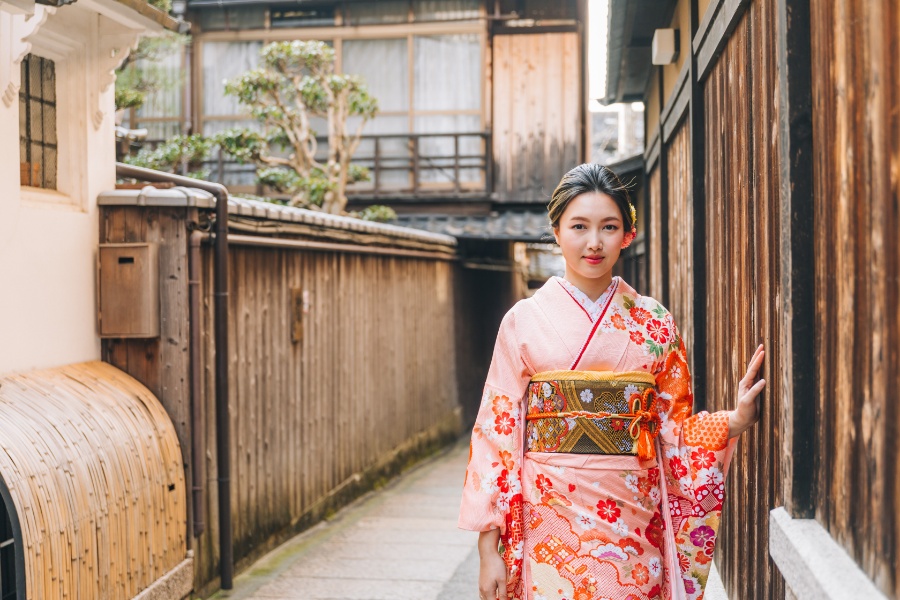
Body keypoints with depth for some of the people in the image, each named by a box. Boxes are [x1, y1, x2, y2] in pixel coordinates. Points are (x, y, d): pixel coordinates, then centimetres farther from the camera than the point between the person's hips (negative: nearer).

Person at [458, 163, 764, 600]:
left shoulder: (655, 322, 5)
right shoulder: (524, 319, -1)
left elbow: (676, 430, 8)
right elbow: (497, 432, -2)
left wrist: (736, 419, -11)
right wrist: (488, 551, -5)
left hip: (634, 526, 2)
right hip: (550, 524, -1)